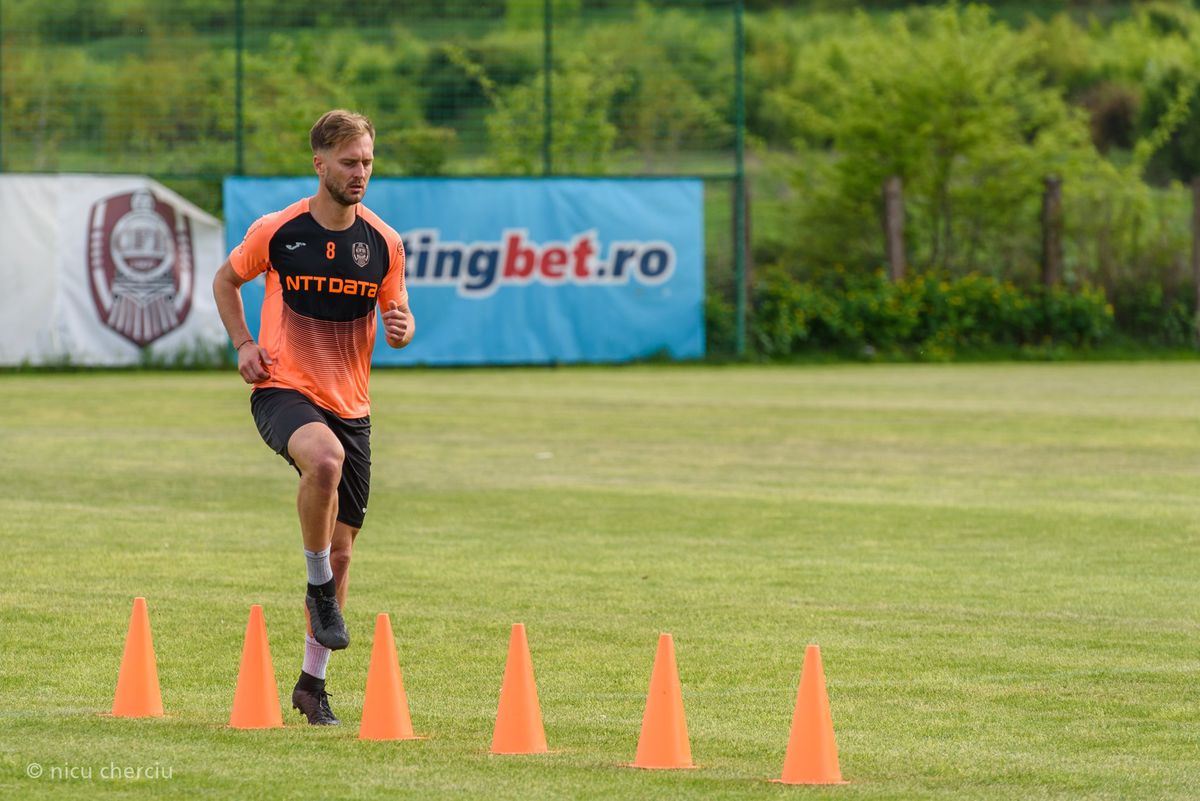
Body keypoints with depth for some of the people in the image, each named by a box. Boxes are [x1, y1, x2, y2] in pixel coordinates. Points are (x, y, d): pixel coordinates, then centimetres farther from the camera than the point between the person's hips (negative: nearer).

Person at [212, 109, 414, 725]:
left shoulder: (384, 244, 2)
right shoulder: (276, 231, -4)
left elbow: (398, 317, 13)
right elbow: (225, 281, 12)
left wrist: (401, 329, -12)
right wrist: (244, 344, -2)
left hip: (350, 405, 4)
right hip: (282, 390, -4)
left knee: (340, 549, 5)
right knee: (325, 459, -38)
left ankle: (312, 681, 19)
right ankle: (319, 587, -18)